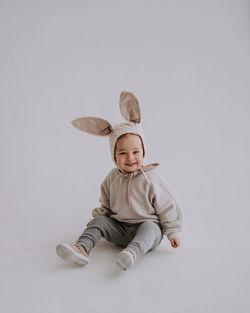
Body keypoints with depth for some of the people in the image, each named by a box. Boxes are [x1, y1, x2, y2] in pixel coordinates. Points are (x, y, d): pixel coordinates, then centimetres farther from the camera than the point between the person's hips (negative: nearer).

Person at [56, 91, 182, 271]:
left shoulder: (150, 179, -9)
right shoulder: (112, 178, 5)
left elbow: (166, 207, -5)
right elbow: (106, 205, 20)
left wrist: (173, 232, -4)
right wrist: (98, 216, 6)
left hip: (148, 226, -5)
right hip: (120, 230, 5)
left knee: (150, 227, -34)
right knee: (100, 221, -11)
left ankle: (132, 253, -58)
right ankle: (82, 248, -26)